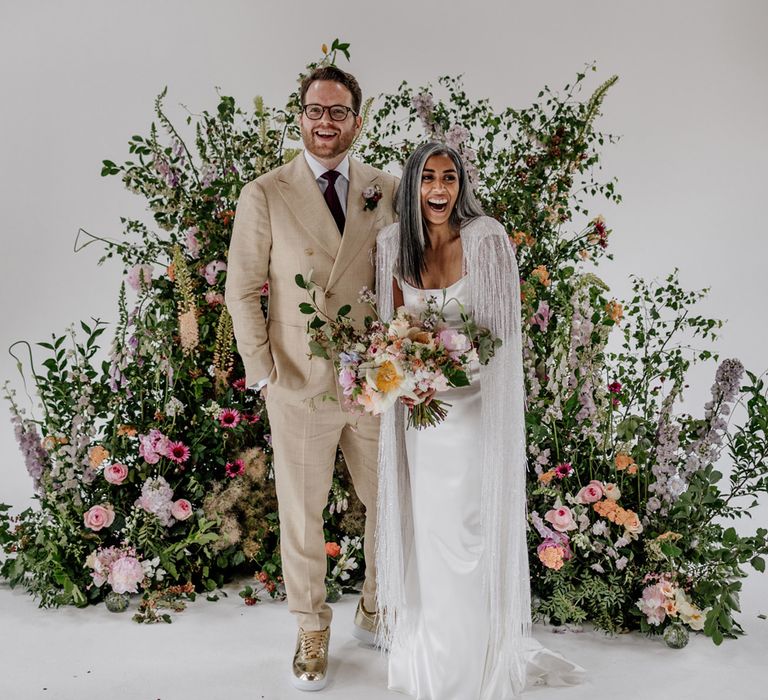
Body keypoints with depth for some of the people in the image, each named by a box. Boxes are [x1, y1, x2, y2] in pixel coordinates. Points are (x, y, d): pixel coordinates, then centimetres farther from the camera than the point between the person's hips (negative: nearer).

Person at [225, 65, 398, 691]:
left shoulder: (387, 190, 3)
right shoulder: (264, 195, -4)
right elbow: (243, 292, -2)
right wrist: (264, 374, -6)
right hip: (299, 387, -2)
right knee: (302, 514, 10)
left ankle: (377, 612, 39)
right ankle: (312, 629, 32)